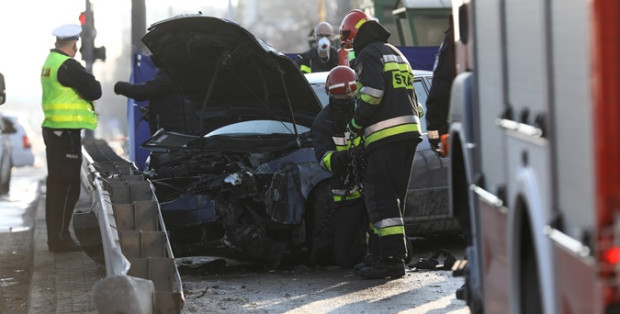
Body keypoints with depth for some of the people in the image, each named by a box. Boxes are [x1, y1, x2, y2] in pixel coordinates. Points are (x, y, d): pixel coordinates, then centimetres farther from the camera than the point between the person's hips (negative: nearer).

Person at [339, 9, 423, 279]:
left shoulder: (368, 55, -4)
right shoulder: (396, 54, 26)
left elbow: (373, 92, -17)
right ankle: (392, 253, 16)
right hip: (409, 131, 10)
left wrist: (356, 123, -6)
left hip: (385, 135, -10)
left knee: (381, 198, -11)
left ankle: (392, 259, -17)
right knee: (393, 198, 14)